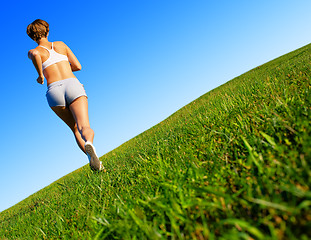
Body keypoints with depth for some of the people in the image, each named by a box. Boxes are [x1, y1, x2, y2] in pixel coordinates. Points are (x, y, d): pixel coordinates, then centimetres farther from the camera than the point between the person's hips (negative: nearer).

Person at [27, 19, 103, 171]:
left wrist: (40, 75, 1)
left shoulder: (34, 51, 15)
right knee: (84, 127, -14)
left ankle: (93, 160, -10)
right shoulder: (61, 45, 23)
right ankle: (89, 144, -50)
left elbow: (35, 54, -12)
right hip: (73, 85, 0)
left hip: (54, 91, 0)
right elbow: (78, 66, 23)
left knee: (75, 129, 14)